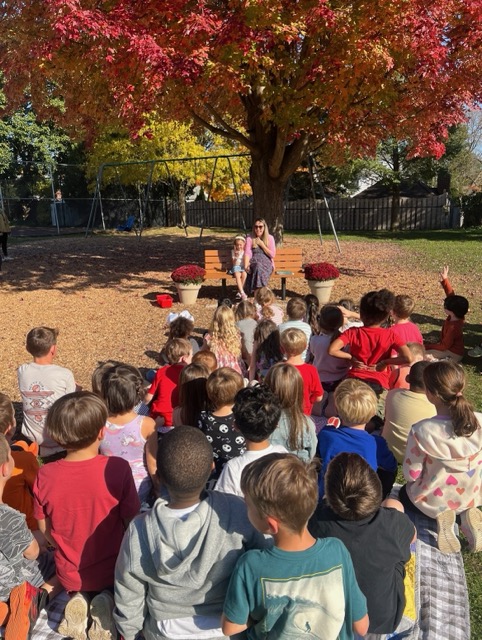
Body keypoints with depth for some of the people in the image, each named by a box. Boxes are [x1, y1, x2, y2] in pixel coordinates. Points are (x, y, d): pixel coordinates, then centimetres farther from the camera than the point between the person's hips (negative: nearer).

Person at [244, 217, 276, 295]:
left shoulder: (270, 238, 9)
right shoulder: (250, 238, 8)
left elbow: (272, 255, 2)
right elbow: (247, 253, -6)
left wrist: (262, 244, -5)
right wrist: (246, 266, -23)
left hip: (266, 263, 0)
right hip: (254, 262, 0)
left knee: (259, 266, -36)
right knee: (258, 265, -37)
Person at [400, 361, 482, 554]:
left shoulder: (421, 431, -33)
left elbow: (411, 474, -20)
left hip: (433, 501, -3)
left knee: (404, 493, 32)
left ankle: (440, 516, 3)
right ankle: (466, 513, 8)